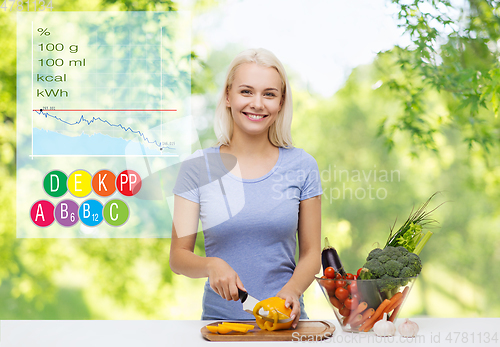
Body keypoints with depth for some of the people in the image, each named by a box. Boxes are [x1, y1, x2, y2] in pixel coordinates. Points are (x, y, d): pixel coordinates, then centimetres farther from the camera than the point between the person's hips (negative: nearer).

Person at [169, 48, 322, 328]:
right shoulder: (198, 167, 3)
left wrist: (292, 290, -11)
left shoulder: (302, 166, 4)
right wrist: (211, 265, -16)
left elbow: (311, 253, 7)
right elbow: (178, 256, 3)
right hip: (219, 318, 0)